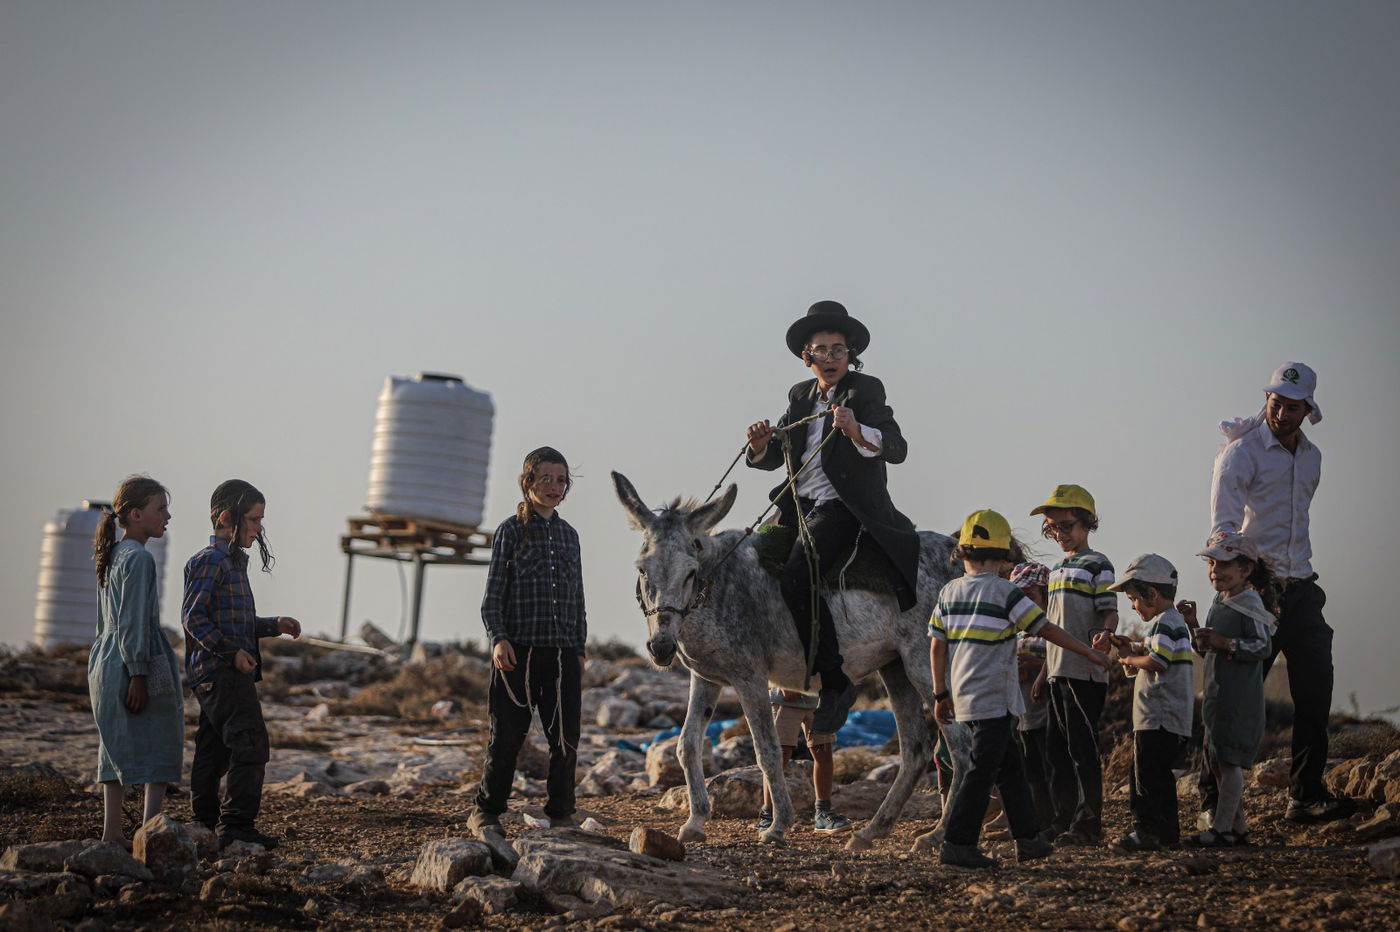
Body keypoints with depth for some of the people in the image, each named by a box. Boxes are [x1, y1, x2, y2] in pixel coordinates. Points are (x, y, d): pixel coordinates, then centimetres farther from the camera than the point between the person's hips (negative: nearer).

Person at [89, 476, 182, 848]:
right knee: (159, 749, -4)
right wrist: (138, 674, -19)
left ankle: (112, 831, 12)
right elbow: (134, 622, -19)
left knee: (118, 748, 11)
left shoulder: (112, 556, 14)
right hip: (142, 664, -9)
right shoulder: (138, 558, -14)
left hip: (106, 663, 9)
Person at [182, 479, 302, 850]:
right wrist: (232, 652, -20)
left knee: (214, 750, 12)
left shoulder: (233, 562, 20)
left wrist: (275, 625, 13)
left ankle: (207, 824, 17)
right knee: (250, 744, -14)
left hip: (229, 673, 10)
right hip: (219, 672, -10)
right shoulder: (209, 561, -10)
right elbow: (193, 616, -16)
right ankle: (237, 823, -14)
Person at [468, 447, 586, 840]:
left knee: (566, 738, 3)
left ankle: (560, 814, 16)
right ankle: (487, 812, 11)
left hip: (563, 652, 4)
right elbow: (493, 596, -2)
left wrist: (580, 650, 14)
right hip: (519, 650, -4)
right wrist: (498, 638, -16)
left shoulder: (569, 535, 14)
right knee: (507, 735, -2)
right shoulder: (511, 530, 1)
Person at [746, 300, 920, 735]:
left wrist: (856, 431, -34)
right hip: (799, 504, 8)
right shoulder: (801, 396, 16)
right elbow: (771, 457, 14)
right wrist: (760, 444, -10)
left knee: (796, 578, -27)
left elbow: (897, 449, -15)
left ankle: (835, 682, -18)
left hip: (844, 508, -8)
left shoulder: (866, 391, -3)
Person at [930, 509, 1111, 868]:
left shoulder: (949, 593, 7)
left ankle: (1028, 838, 21)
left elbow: (937, 646, 9)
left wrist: (941, 694, 16)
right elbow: (1047, 630, -6)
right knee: (983, 769, -5)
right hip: (994, 697, -7)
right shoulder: (1005, 593, -9)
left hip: (963, 694, 7)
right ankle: (957, 844, -8)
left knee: (1008, 766, 15)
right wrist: (1089, 653, 4)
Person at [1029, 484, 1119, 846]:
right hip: (1059, 672, 8)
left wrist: (1104, 636, -34)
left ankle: (1089, 823, -1)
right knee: (1057, 747, 11)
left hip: (1086, 671, -8)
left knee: (1083, 747, -6)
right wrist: (1044, 673, 22)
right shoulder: (1057, 569, 18)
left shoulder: (1097, 565, -5)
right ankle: (1064, 819, 18)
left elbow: (1110, 614, -13)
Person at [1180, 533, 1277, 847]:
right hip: (1217, 697, 10)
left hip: (1240, 699, -10)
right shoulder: (1218, 605, 17)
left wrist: (1224, 642, -26)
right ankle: (1237, 825, 19)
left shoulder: (1249, 605, -11)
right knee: (1219, 762, 11)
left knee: (1228, 760, -10)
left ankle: (1222, 827, -9)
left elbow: (1263, 647, -20)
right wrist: (1193, 624, 12)